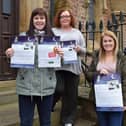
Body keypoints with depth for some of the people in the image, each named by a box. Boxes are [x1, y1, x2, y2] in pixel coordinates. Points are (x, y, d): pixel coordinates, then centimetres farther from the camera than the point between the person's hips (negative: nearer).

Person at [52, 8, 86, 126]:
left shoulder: (77, 33, 16)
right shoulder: (53, 31, 9)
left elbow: (84, 51, 14)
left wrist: (79, 49, -7)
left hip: (73, 68, 3)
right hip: (57, 67, -2)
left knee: (71, 95, 5)